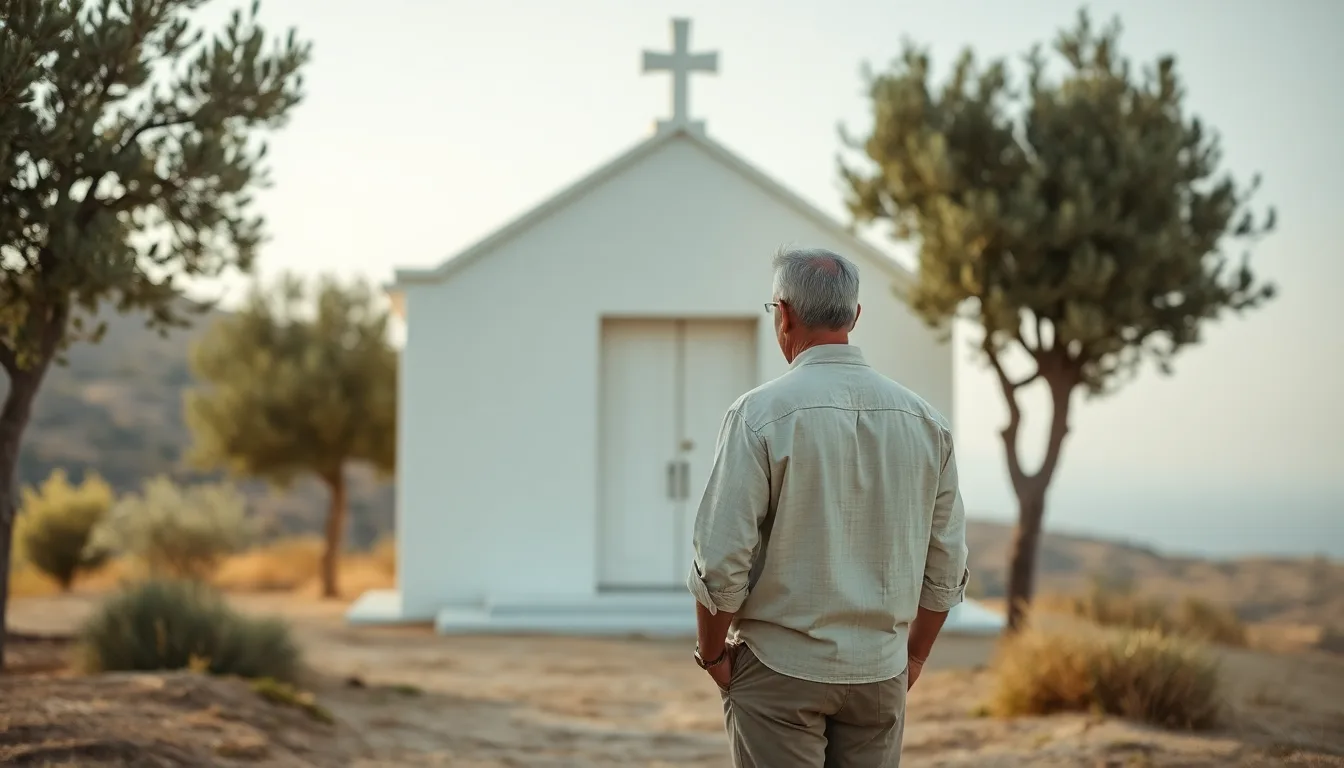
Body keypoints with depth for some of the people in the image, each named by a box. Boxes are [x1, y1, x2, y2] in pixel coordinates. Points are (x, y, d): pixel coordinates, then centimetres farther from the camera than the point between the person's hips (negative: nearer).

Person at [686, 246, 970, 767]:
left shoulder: (761, 412, -12)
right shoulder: (923, 419, 2)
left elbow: (722, 558, -14)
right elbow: (947, 565, 7)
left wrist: (712, 652, 1)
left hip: (781, 670, -4)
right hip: (880, 671, 4)